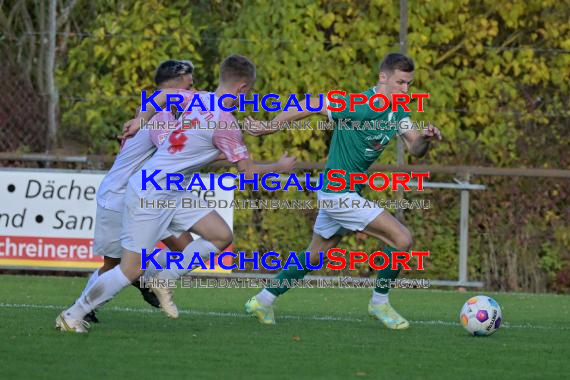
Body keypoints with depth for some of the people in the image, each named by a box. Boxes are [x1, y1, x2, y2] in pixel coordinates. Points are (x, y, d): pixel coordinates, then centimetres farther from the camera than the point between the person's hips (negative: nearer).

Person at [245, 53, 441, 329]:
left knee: (315, 255, 19)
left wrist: (426, 138, -20)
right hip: (339, 193, -9)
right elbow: (309, 107, -15)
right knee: (402, 239, -12)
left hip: (335, 192, 9)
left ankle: (263, 301, 28)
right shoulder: (356, 106, -22)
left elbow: (415, 149, 3)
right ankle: (379, 303, 4)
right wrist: (272, 126, -5)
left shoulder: (397, 112, 4)